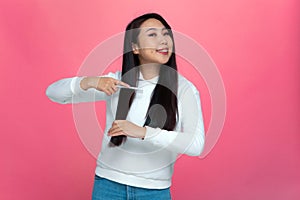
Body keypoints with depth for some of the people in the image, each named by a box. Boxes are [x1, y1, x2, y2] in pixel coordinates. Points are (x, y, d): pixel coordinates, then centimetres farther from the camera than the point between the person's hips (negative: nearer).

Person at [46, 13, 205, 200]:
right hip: (108, 184, 1)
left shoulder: (184, 89, -11)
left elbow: (196, 145, -23)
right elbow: (53, 92, -3)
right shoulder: (115, 82, -5)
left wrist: (143, 132, -30)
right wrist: (90, 82, -22)